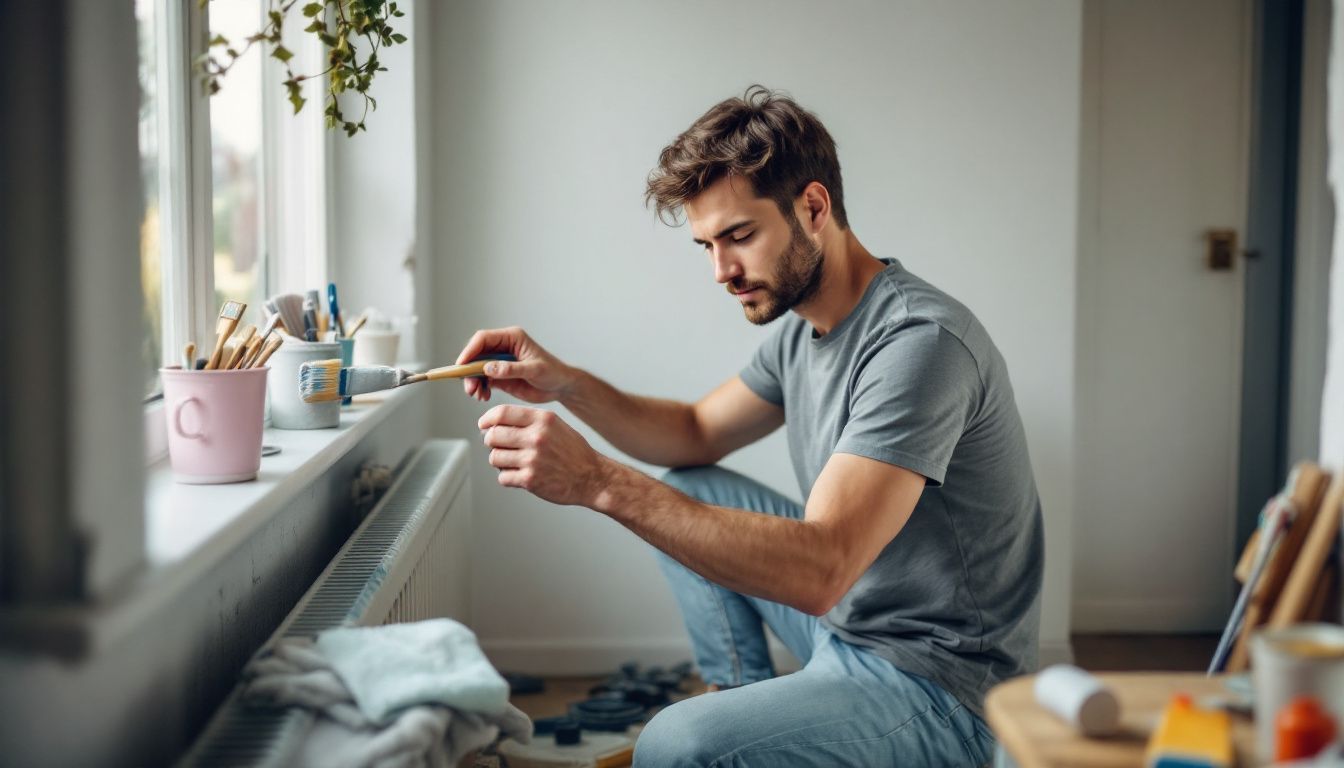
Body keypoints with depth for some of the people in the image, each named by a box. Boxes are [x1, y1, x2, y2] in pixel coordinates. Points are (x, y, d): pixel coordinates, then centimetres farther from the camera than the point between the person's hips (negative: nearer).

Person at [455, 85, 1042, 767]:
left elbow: (819, 571, -33)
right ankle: (739, 692, 21)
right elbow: (697, 433, 19)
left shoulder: (922, 342, -25)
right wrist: (564, 385, 1)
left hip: (938, 683, -9)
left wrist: (600, 483, -35)